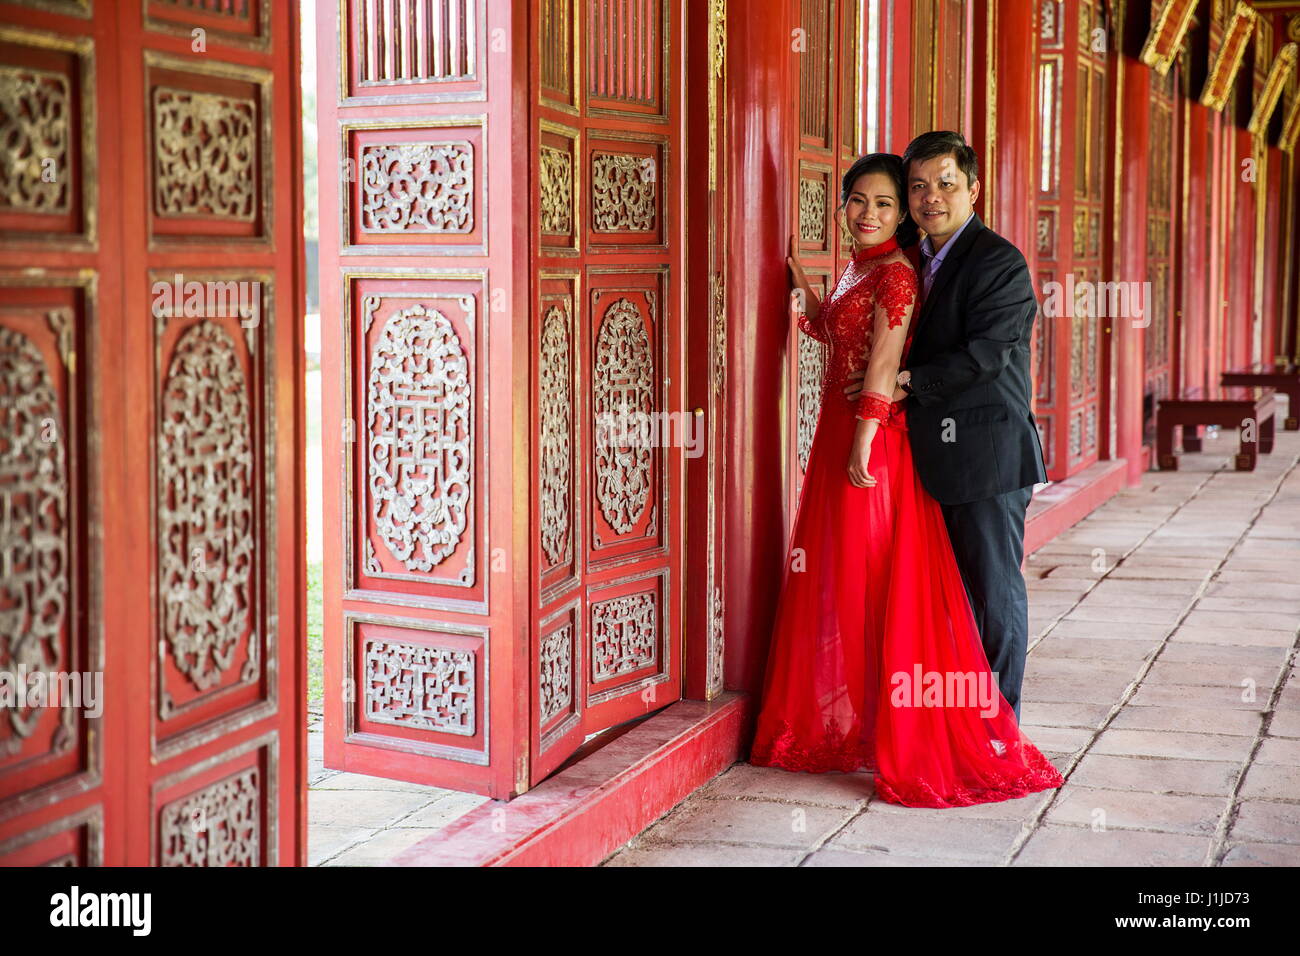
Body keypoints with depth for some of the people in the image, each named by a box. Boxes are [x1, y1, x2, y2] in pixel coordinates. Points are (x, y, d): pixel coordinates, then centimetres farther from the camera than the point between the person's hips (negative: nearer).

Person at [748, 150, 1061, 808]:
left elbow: (884, 364, -18)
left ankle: (896, 733, 5)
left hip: (874, 439, -9)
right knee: (834, 575, 14)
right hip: (837, 432, 9)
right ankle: (838, 723, 24)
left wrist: (863, 442, -22)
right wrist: (799, 276, 22)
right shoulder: (857, 269, 14)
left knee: (876, 579, -4)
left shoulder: (895, 273, -13)